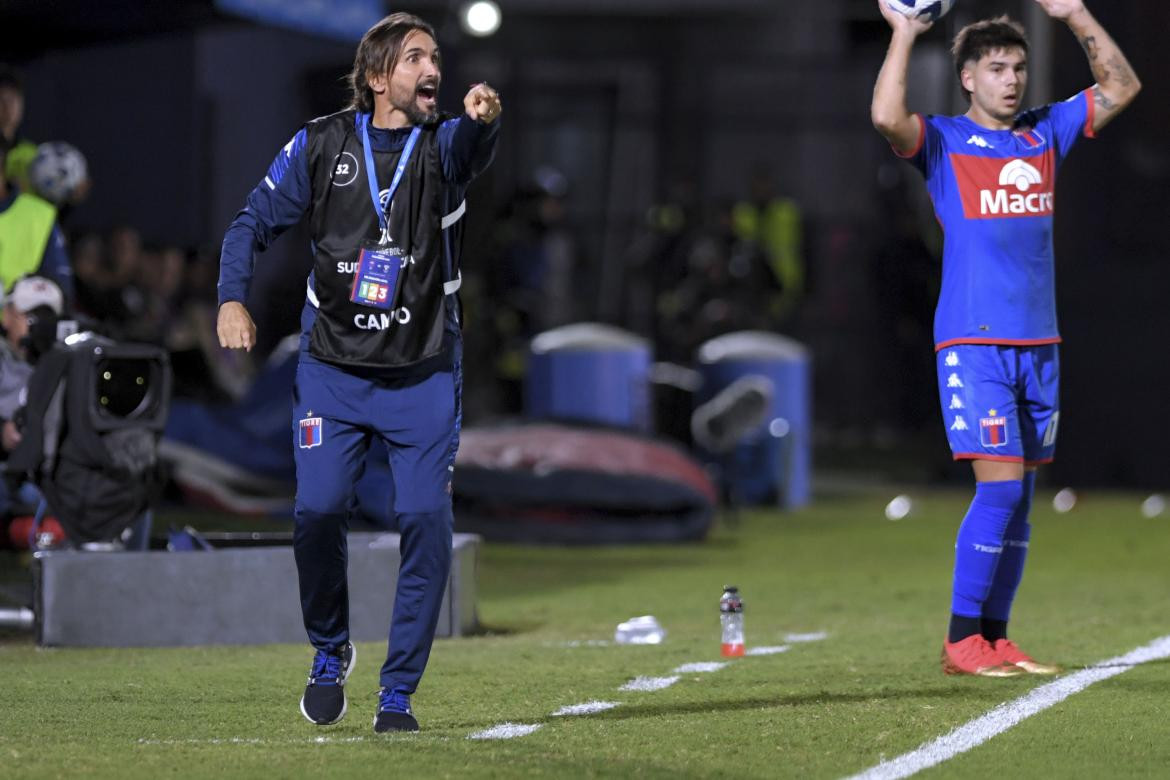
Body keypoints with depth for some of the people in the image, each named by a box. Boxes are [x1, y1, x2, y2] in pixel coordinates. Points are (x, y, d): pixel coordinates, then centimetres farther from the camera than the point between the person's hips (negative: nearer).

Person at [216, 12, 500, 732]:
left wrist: (485, 119, -51)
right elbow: (256, 222, 7)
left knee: (427, 521, -9)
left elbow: (474, 151, -28)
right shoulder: (321, 145, 0)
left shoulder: (444, 142, -3)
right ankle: (330, 651, 17)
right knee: (318, 511, -11)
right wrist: (233, 300, -8)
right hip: (333, 369, 0)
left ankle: (398, 692, 3)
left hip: (424, 375, 0)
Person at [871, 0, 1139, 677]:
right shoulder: (944, 142, -1)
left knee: (1019, 496, 5)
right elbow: (887, 117, -22)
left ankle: (995, 639, 10)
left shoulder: (1046, 134, 14)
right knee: (1001, 483, -14)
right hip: (972, 341, -6)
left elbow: (1122, 87, 18)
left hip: (1040, 342, 6)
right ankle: (963, 640, -8)